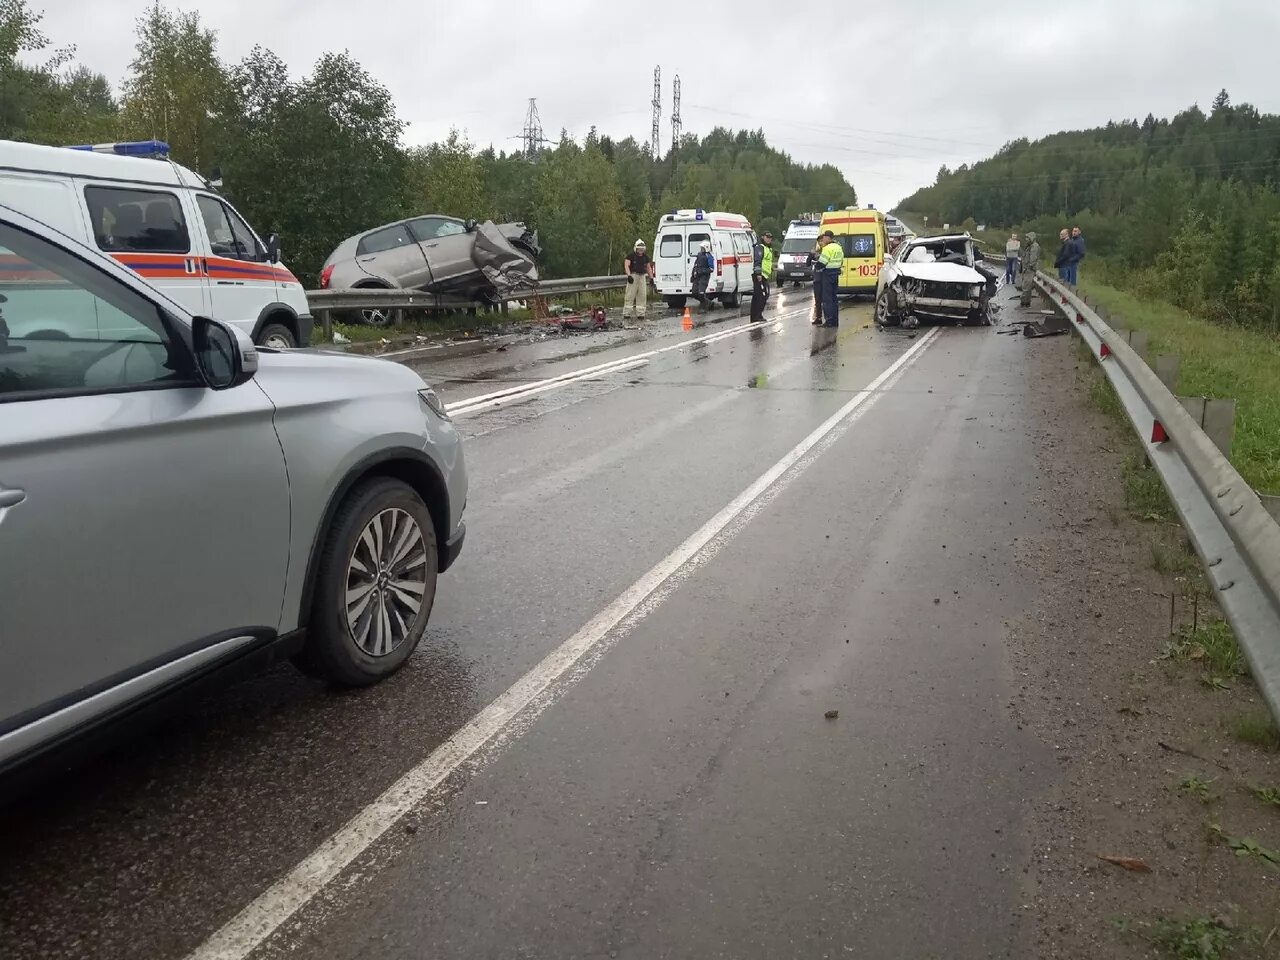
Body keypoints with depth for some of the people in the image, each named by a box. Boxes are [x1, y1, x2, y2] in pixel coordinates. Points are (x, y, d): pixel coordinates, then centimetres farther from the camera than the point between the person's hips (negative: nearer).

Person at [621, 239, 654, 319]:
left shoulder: (645, 257, 13)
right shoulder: (631, 256, -3)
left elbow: (649, 268, 21)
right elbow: (626, 265, -12)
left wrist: (651, 278, 14)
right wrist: (629, 275, -25)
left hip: (642, 277, 5)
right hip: (633, 276, -5)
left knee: (642, 296, 4)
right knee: (630, 295, -7)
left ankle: (640, 314, 10)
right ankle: (626, 313, -6)